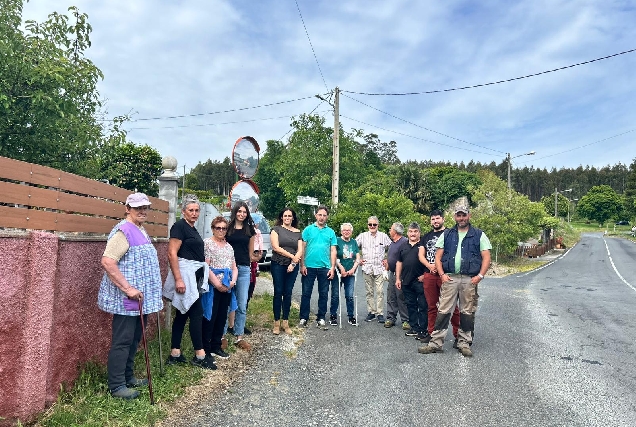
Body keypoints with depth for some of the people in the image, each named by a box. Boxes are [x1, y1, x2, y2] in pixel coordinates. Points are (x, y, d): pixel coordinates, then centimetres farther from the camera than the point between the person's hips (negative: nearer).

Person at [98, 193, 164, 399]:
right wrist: (128, 289, -24)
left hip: (140, 299, 10)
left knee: (134, 340, 18)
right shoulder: (124, 230, -15)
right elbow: (107, 262, -24)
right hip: (126, 299, -9)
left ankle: (128, 377, 31)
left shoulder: (141, 231, 15)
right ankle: (116, 386, 11)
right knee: (122, 342, -1)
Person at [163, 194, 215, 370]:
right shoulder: (179, 226, -11)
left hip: (194, 275, 9)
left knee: (183, 314, 11)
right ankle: (199, 355, 2)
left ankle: (175, 354, 18)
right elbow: (172, 254, -18)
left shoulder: (192, 229, 15)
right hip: (185, 275, -9)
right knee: (197, 312, -7)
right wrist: (178, 279, -24)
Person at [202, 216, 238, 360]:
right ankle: (205, 348, 9)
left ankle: (216, 346, 23)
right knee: (210, 317, -2)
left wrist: (233, 281, -3)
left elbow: (234, 267, 15)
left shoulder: (229, 246, 15)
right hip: (212, 286, -6)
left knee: (222, 317, 11)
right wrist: (217, 284, -16)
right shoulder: (207, 243, -4)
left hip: (227, 287, 6)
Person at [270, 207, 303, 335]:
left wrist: (293, 263, -9)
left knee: (288, 294, 7)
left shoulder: (297, 232, 11)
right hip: (278, 265, -3)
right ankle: (276, 322, 10)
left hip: (292, 267, 3)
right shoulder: (276, 229, 2)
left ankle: (286, 322, 15)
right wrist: (292, 256, -10)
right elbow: (276, 248, -8)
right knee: (278, 293, 1)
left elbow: (300, 250, 5)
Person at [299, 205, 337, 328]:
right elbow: (303, 248, 1)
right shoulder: (308, 229, 3)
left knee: (323, 294, 9)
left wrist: (332, 267, 0)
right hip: (309, 267, -2)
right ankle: (303, 318, 14)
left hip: (325, 268, 2)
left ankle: (321, 318, 20)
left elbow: (333, 251, 7)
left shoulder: (331, 232, 8)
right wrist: (302, 265, -6)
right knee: (306, 293, 4)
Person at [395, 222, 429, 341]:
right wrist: (398, 278, 12)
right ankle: (414, 328, 23)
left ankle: (423, 330, 5)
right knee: (411, 305, 13)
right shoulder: (404, 247, 15)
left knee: (423, 306, -2)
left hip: (420, 281, -6)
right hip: (406, 281, 6)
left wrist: (425, 274, -11)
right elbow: (399, 263, 17)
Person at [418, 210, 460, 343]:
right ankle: (432, 333, 20)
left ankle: (458, 335, 4)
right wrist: (429, 266, -6)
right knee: (432, 306, 11)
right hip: (429, 275, 5)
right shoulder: (427, 236, 18)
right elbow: (421, 255, 13)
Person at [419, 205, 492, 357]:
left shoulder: (479, 235, 7)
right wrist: (442, 274, -3)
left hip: (470, 279, -1)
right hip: (450, 278, 1)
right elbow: (438, 257, 9)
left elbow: (486, 258, 2)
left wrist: (480, 276, -9)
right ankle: (436, 343, 3)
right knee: (443, 311, -2)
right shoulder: (446, 235, 12)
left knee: (467, 313, 7)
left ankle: (464, 343, 20)